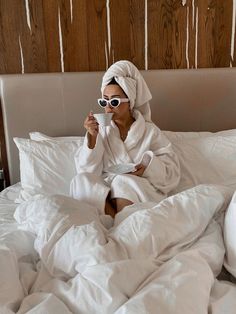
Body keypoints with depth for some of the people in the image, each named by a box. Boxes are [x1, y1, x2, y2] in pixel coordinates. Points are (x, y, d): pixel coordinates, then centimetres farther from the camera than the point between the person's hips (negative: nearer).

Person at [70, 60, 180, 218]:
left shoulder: (150, 131, 4)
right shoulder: (102, 130, 9)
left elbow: (171, 170, 2)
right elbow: (88, 170, -1)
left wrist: (149, 168, -17)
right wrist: (92, 137, -13)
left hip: (139, 192, -2)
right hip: (104, 191, 3)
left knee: (124, 183, -34)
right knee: (82, 180, -27)